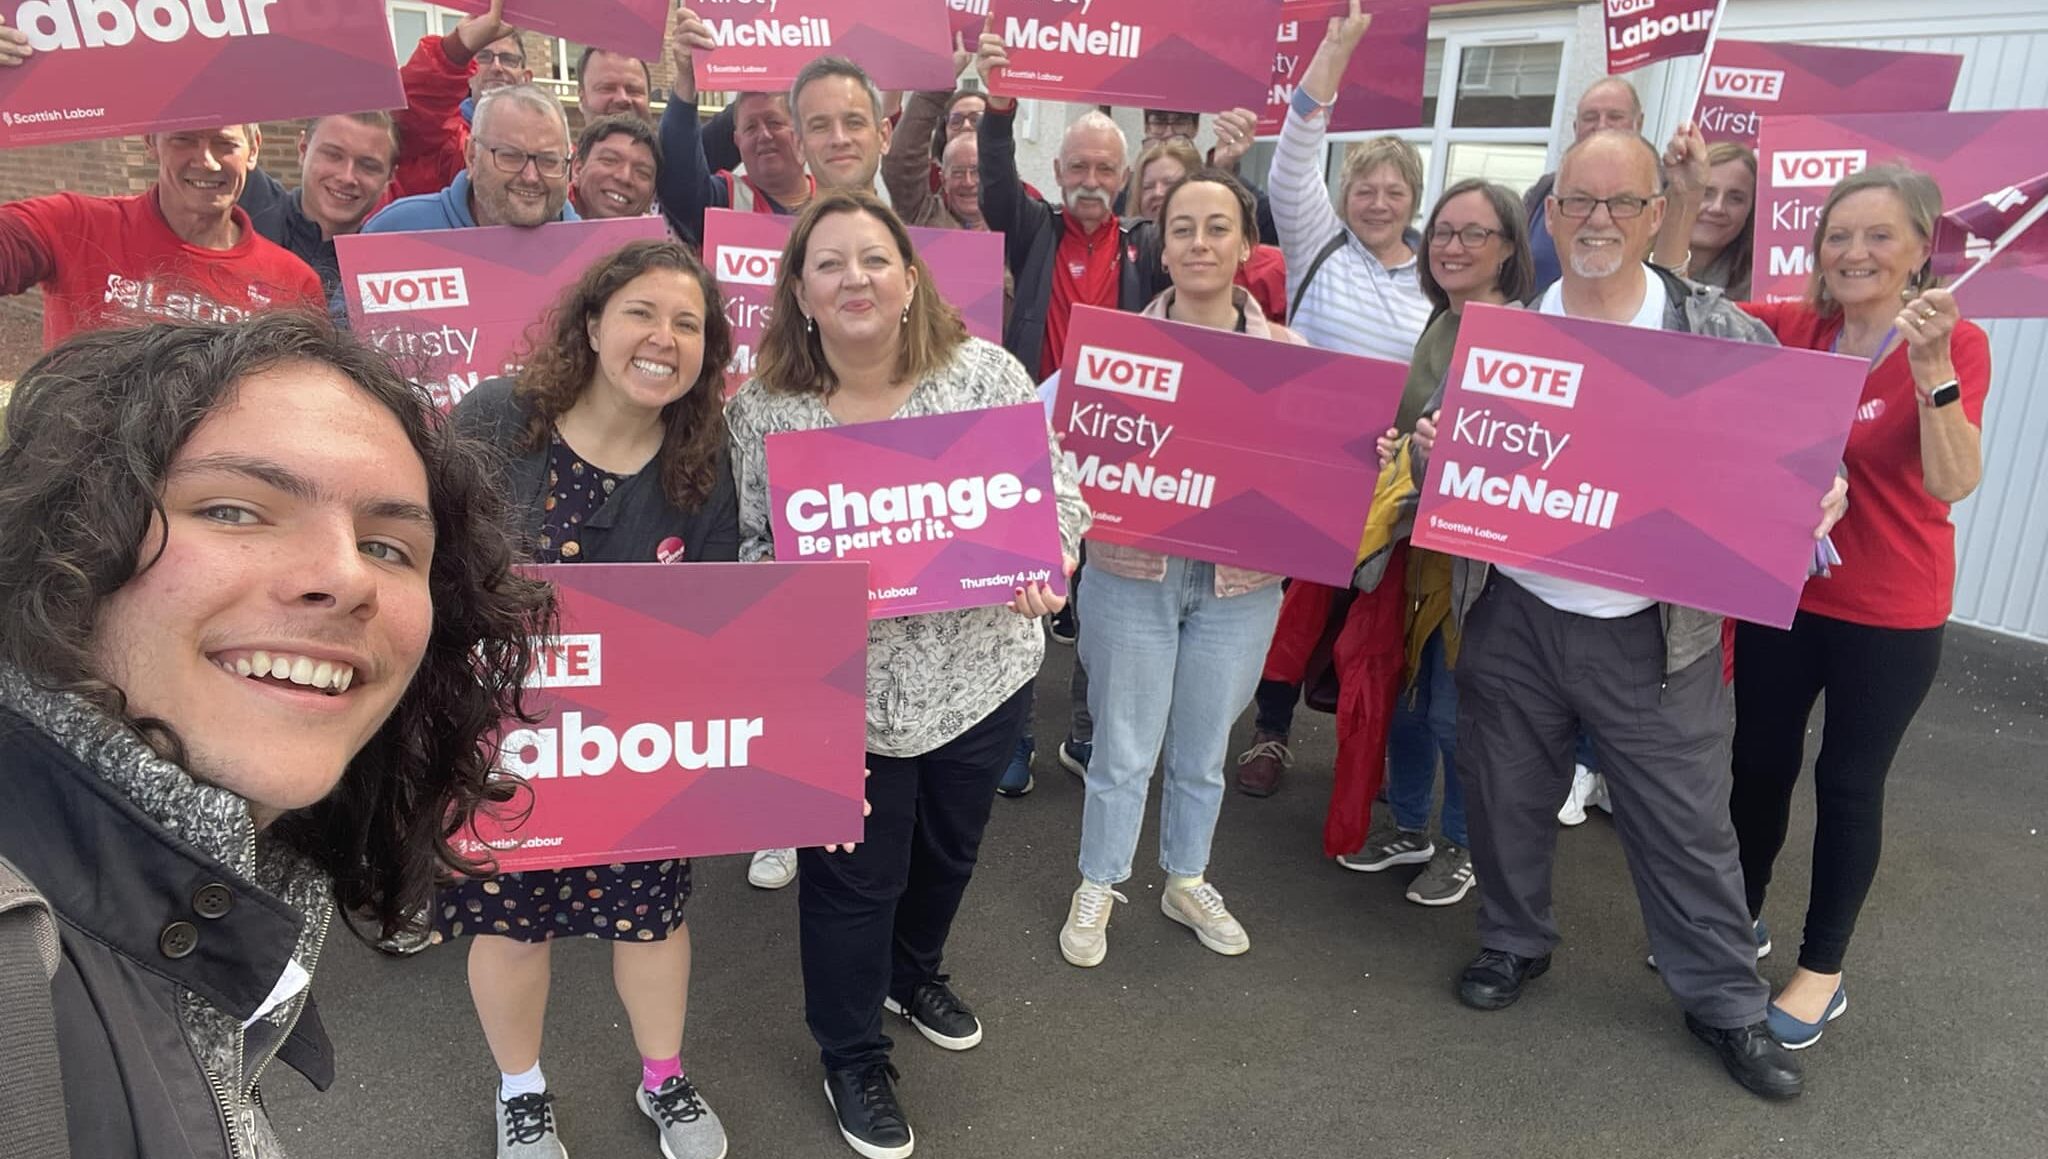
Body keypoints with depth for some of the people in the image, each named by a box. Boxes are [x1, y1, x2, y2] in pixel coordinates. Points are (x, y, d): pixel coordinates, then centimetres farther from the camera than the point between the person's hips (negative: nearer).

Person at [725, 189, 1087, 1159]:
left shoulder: (986, 372, -8)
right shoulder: (758, 411, -10)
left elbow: (1056, 489, -4)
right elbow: (740, 545, -5)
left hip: (980, 672, 3)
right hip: (843, 690, -2)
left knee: (949, 847, 25)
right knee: (854, 876, 13)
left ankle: (914, 972, 57)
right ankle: (852, 1058, 39)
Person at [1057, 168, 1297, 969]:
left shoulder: (1288, 352, 1)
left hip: (1241, 583, 2)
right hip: (1134, 574, -2)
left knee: (1203, 750, 18)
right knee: (1124, 747, 10)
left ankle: (1187, 880, 40)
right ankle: (1097, 887, 32)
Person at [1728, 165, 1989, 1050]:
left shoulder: (1955, 345, -13)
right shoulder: (1790, 329, -3)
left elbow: (1952, 484, -23)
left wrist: (1931, 367, -35)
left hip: (1889, 615, -3)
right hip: (1778, 590, 3)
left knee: (1848, 783, 9)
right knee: (1760, 759, 15)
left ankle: (1822, 971, 27)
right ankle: (1739, 917, 38)